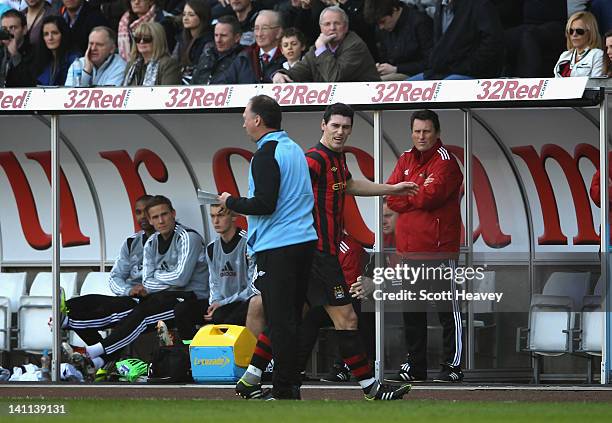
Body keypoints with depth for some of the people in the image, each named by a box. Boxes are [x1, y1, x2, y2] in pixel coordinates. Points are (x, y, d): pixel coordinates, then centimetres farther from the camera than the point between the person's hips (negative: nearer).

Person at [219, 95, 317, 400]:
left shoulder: (266, 155, -13)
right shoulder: (294, 149, 16)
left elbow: (264, 204, -19)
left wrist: (231, 202, -4)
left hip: (277, 247, -9)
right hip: (304, 241, 9)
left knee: (280, 320, -7)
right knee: (292, 317, 13)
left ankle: (284, 388, -7)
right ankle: (291, 382, 17)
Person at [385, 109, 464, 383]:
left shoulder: (445, 161, -6)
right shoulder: (405, 160, 15)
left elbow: (431, 196, -17)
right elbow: (391, 196, 5)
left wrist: (404, 196, -1)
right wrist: (418, 193, -9)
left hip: (438, 249, -8)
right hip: (409, 250, 8)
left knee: (447, 309, -5)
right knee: (412, 311, 13)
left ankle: (453, 366, -4)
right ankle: (415, 366, 20)